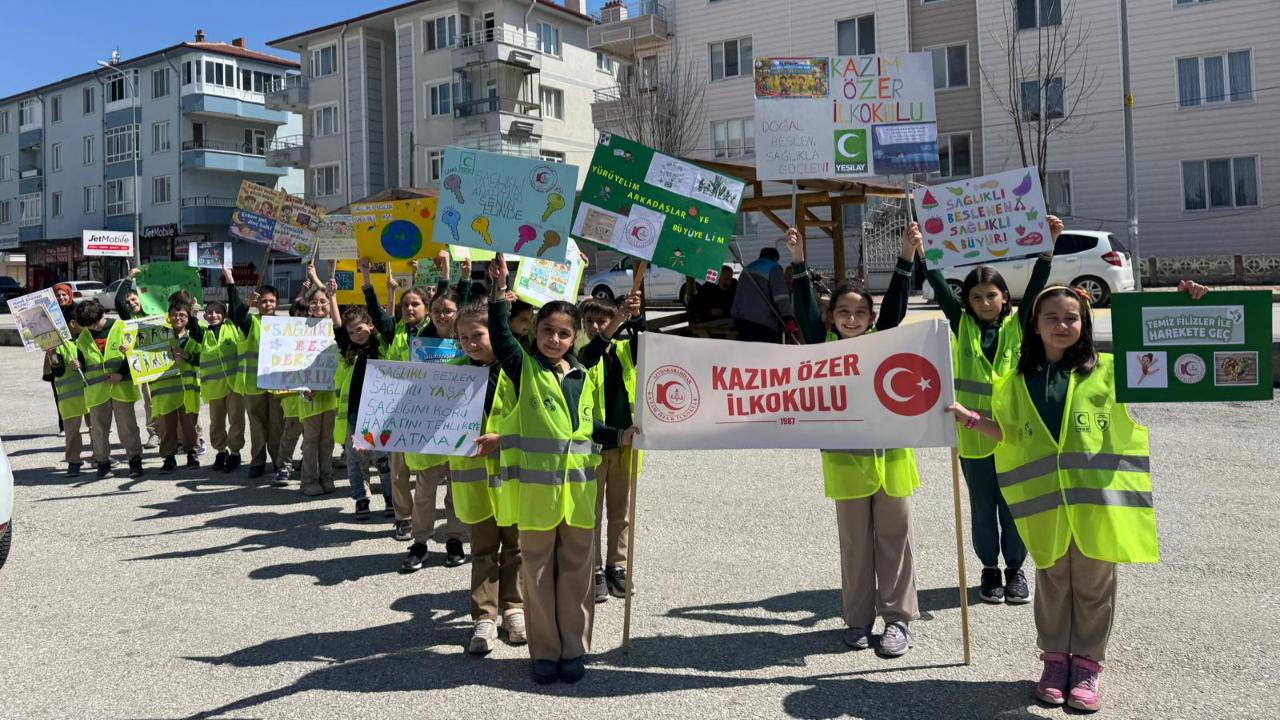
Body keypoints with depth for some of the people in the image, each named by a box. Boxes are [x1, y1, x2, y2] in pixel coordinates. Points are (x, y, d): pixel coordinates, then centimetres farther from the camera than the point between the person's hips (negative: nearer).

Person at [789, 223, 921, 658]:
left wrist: (907, 255, -15)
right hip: (845, 457, 0)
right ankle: (858, 619, 21)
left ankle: (899, 618, 17)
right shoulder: (824, 346, 1)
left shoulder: (882, 342, 2)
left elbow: (896, 304, -6)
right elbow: (805, 308, -7)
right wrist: (798, 261, -16)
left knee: (894, 540, 7)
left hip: (889, 453, 0)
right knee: (855, 543, 10)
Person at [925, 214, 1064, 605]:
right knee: (982, 508, 12)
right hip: (973, 433, 0)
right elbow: (939, 285, -6)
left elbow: (1036, 285, -10)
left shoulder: (1018, 323, 0)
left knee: (1012, 506, 10)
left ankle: (1015, 569, 26)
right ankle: (990, 569, 27)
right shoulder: (961, 324, 1)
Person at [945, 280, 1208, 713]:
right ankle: (1054, 660, 27)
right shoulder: (1019, 382, 7)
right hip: (1045, 502, 2)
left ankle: (1087, 664, 23)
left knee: (1094, 585, 8)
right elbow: (1010, 435, 13)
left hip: (1096, 498, -2)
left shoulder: (1107, 369, 0)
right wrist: (971, 419, -2)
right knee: (1052, 583, 13)